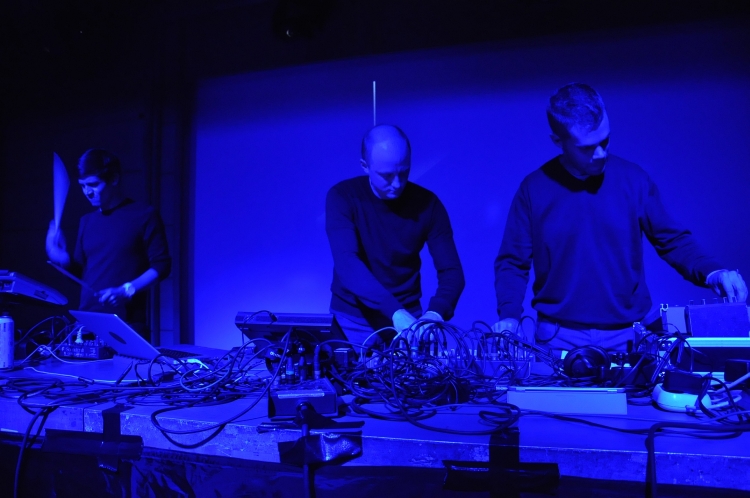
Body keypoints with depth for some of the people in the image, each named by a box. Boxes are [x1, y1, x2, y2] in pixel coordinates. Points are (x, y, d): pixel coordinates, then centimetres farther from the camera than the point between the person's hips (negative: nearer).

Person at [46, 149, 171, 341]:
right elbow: (81, 271, 19)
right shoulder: (87, 221, 15)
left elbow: (161, 265, -8)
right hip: (87, 321, 6)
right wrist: (60, 256, 0)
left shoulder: (144, 215, -4)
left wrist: (126, 290, -18)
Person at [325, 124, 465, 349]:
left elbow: (451, 271, -9)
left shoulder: (427, 204, -7)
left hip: (407, 316, 2)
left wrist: (435, 313, -29)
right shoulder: (343, 197, -13)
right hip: (354, 317, -2)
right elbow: (346, 263, -26)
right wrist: (394, 311, -38)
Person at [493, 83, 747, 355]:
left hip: (628, 335, 1)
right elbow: (513, 262, 1)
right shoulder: (534, 189, -4)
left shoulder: (633, 179, -2)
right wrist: (509, 316, -12)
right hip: (560, 338, -1)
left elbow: (672, 239, 7)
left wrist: (712, 272, -10)